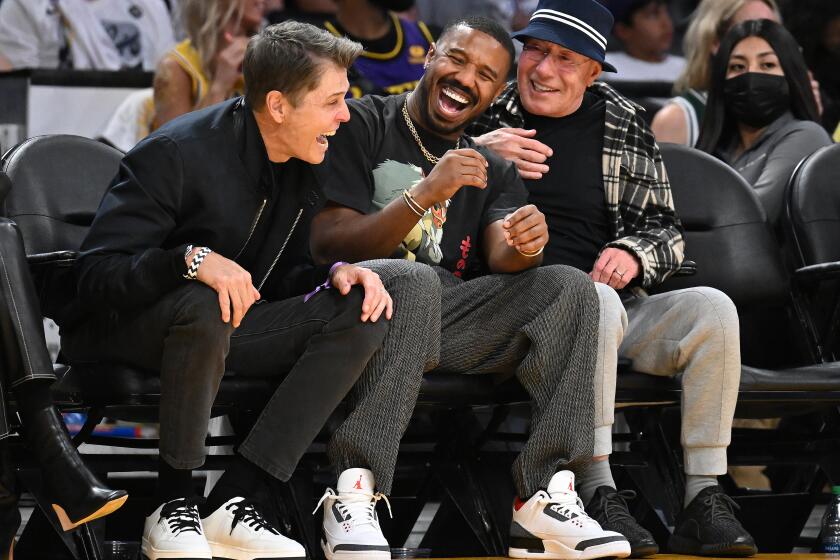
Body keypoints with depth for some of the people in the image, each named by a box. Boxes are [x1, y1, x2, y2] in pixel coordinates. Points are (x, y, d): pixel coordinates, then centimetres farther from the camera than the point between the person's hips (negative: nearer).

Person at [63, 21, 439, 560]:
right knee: (205, 306, -40)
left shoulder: (303, 169, 3)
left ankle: (233, 504, -22)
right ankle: (173, 509, -25)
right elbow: (96, 276, -23)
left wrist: (336, 272, -11)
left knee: (361, 312, -12)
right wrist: (191, 259, -40)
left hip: (227, 331, 8)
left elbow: (282, 275, 12)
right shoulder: (177, 153, -20)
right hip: (123, 332, -8)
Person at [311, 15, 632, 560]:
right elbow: (329, 244, -6)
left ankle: (543, 501, -27)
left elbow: (500, 256, 1)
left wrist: (523, 247, -24)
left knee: (569, 288, -16)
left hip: (444, 329, 5)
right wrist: (425, 195, -19)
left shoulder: (494, 171, 22)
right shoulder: (362, 125, 6)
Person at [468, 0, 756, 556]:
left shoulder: (624, 123, 13)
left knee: (712, 308, -22)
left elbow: (666, 229, 16)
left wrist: (633, 254, -8)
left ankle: (705, 500, -22)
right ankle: (599, 495, -36)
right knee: (598, 302, -35)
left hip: (618, 310, 4)